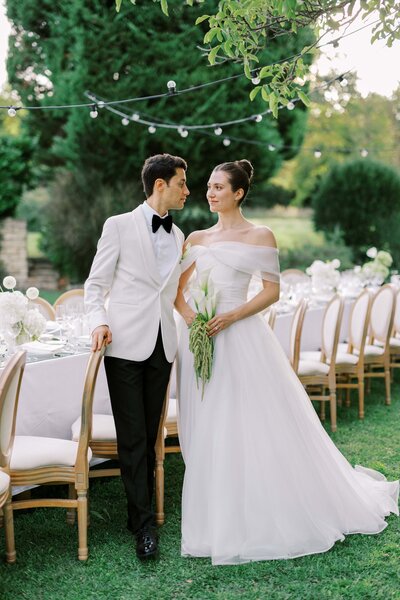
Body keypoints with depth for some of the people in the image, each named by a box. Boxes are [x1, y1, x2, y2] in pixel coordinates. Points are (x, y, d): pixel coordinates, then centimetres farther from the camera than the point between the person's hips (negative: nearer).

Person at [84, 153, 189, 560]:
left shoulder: (178, 237, 15)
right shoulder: (119, 226, -1)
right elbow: (95, 284, 0)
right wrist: (98, 322, -17)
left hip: (161, 345, 5)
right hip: (126, 343, -5)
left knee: (150, 435, 9)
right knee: (132, 437, -4)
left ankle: (139, 511, 19)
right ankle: (143, 523, 2)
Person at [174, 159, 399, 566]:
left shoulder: (259, 236, 1)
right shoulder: (196, 239, 13)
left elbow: (272, 291, -3)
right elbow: (177, 290, 12)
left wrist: (230, 317, -15)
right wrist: (190, 317, -9)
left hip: (240, 338, -4)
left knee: (255, 426, -3)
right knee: (206, 432, 6)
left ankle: (265, 517, 12)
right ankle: (220, 520, 17)